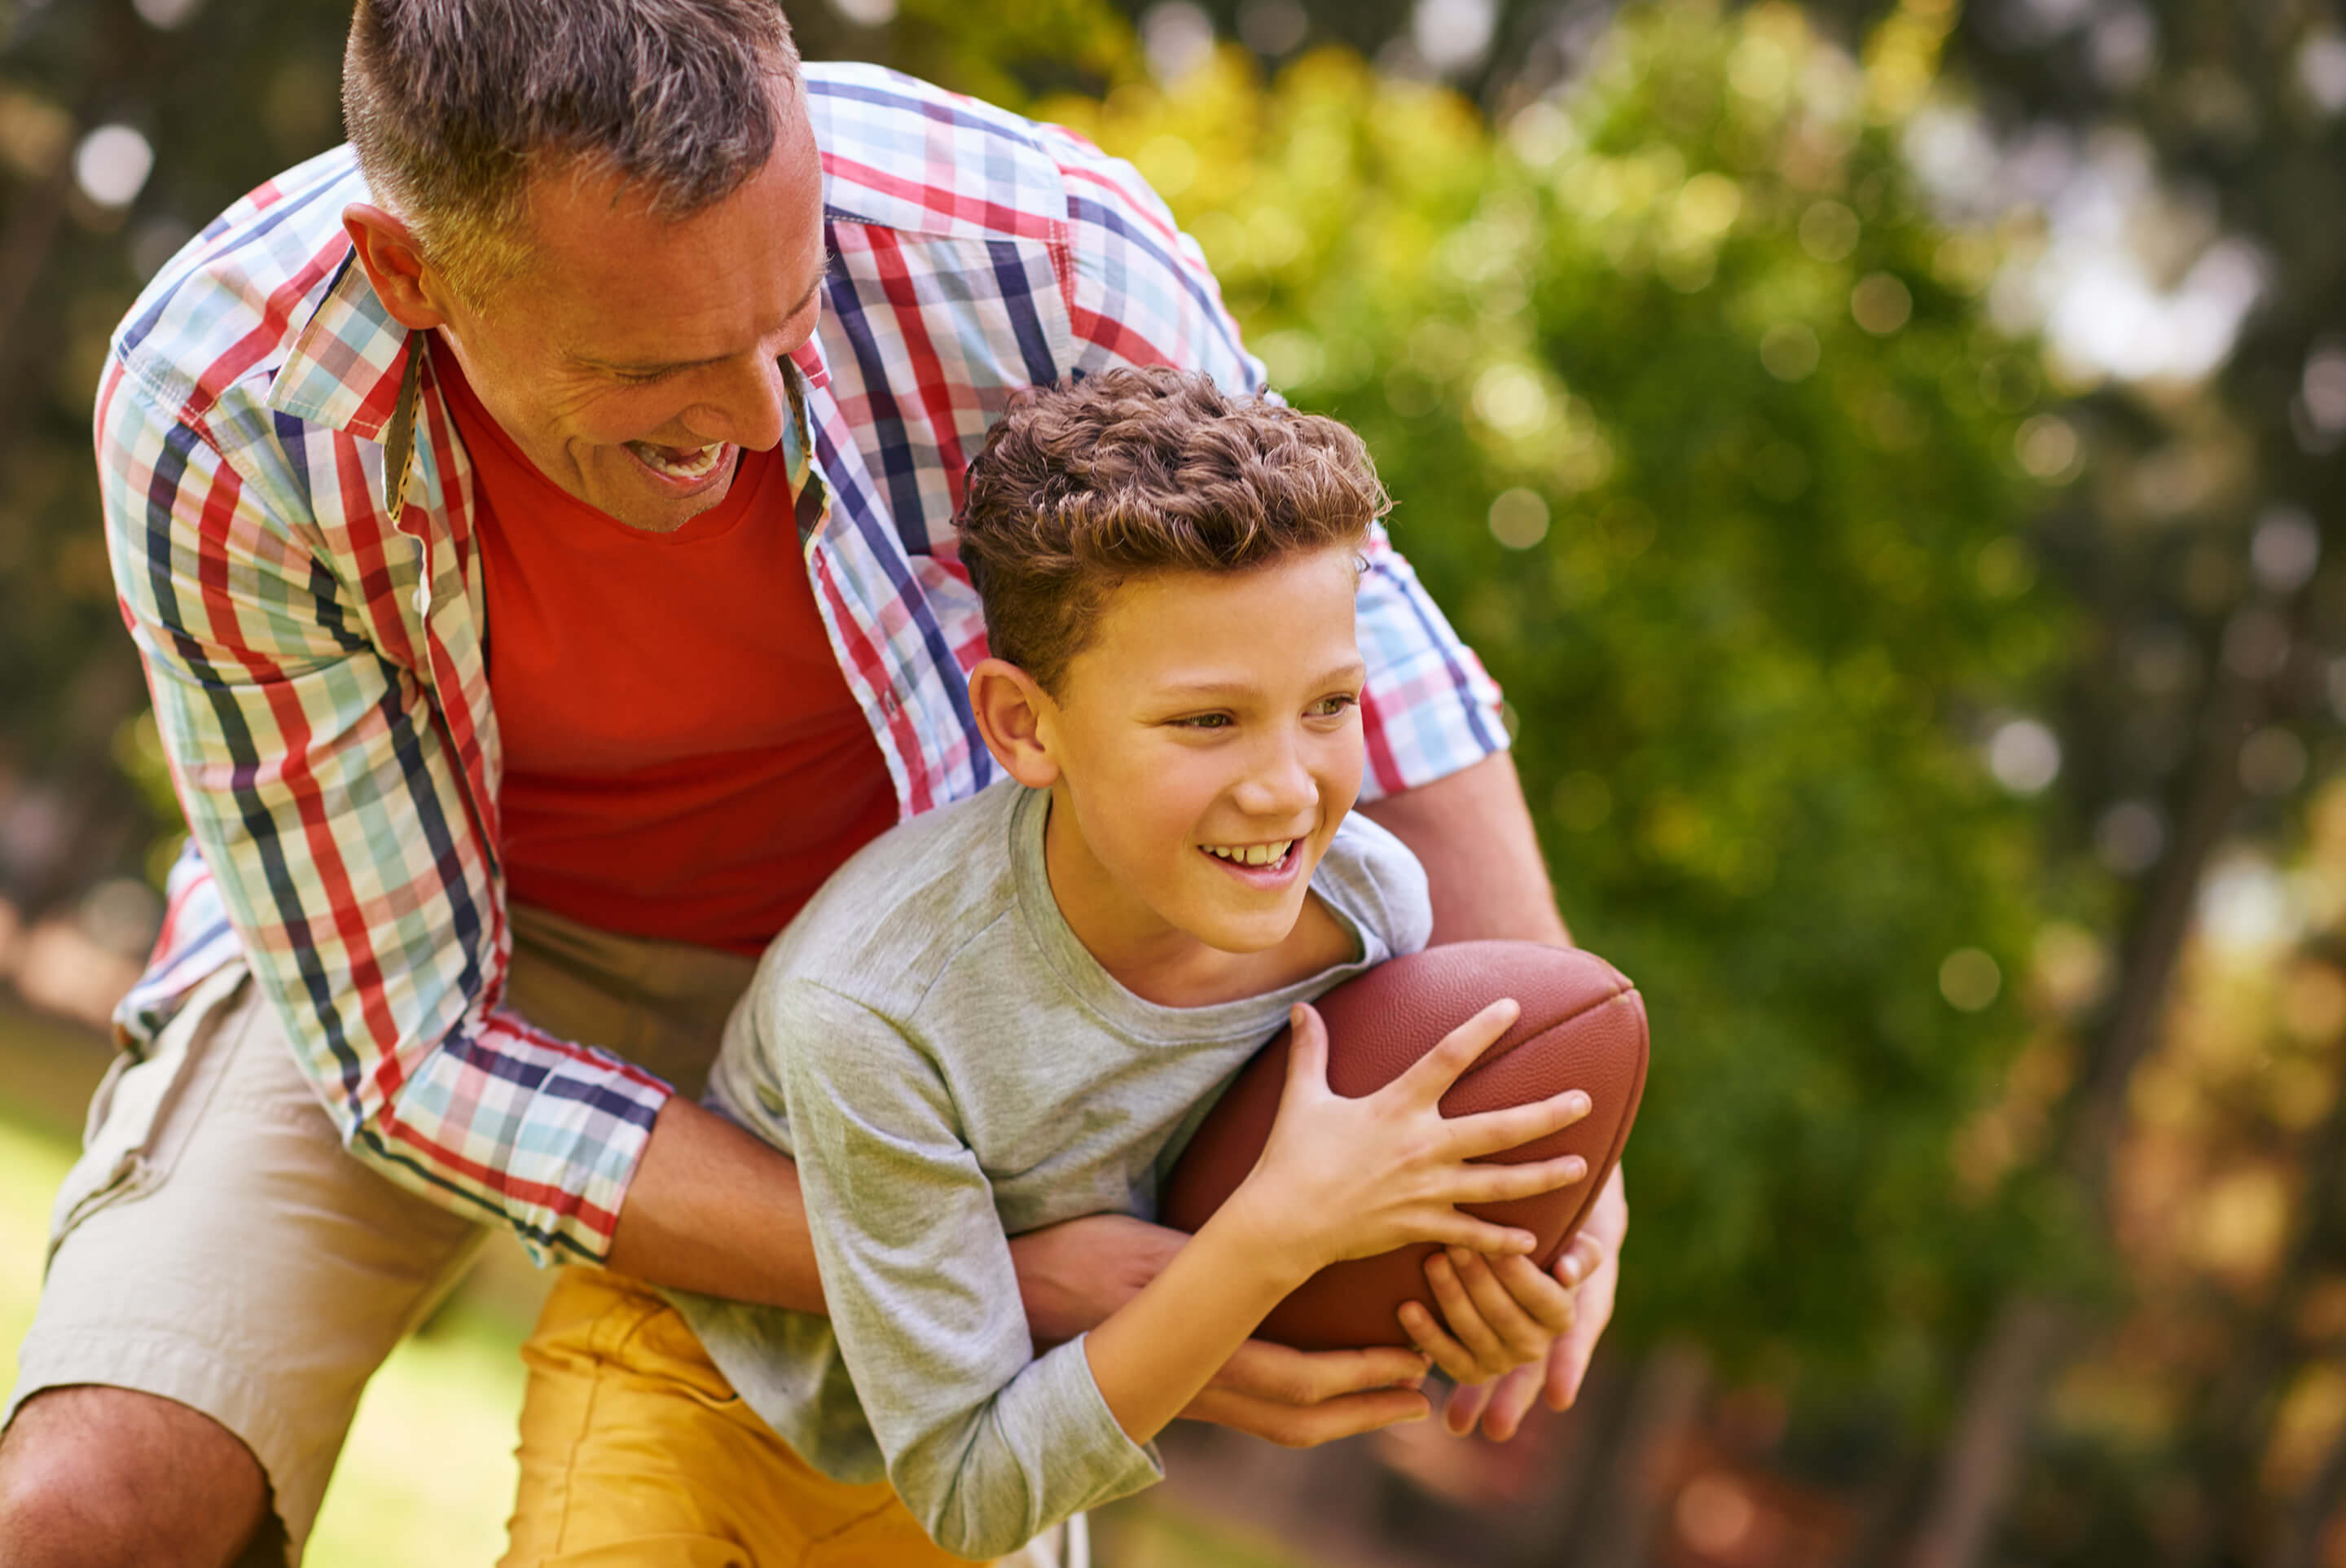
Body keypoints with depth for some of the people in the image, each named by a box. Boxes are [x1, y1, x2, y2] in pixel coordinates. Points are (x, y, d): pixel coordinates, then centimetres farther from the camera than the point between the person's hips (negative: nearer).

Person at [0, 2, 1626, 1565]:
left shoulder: (1038, 252, -33)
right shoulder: (222, 432, -35)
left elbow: (1333, 607, -12)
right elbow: (417, 1060, -28)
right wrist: (1018, 1285, -36)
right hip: (445, 951, -1)